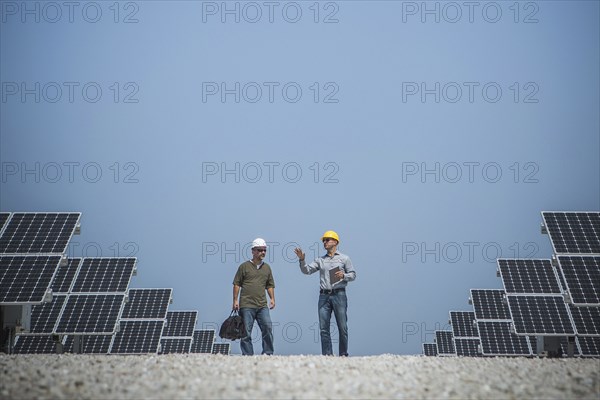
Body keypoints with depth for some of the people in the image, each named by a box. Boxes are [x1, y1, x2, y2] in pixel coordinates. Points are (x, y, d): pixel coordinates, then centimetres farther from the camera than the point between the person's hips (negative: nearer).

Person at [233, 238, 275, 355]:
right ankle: (247, 355, 4)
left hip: (262, 306, 3)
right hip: (246, 305, -3)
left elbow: (270, 285, 20)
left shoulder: (267, 267, 15)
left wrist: (272, 298, 7)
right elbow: (237, 284, 3)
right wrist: (235, 300, -3)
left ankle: (267, 354, 3)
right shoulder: (244, 266, 3)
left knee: (268, 328, -5)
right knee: (246, 332, -1)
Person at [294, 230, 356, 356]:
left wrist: (343, 276, -12)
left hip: (339, 295, -3)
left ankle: (343, 354, 6)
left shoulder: (344, 258, 8)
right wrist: (302, 260, -9)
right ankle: (327, 354, 3)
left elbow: (353, 275, 7)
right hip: (324, 296, 3)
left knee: (342, 327, -1)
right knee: (324, 328, -1)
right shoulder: (320, 260, 15)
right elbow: (307, 270, 7)